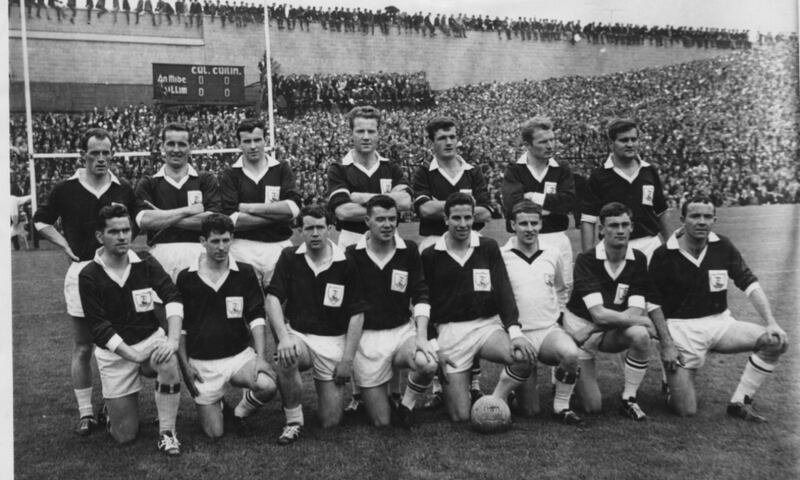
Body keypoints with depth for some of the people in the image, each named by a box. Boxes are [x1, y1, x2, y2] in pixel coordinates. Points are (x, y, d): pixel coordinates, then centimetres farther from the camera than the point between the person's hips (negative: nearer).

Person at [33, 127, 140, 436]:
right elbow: (41, 220, 12)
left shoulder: (123, 190, 5)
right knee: (82, 348, 4)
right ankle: (85, 413, 12)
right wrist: (65, 245, 1)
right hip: (81, 270, -1)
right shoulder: (65, 189, 1)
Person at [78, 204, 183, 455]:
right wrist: (133, 355, -22)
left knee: (169, 362, -35)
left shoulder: (146, 264, -4)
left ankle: (167, 433, -15)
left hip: (151, 339, 1)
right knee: (124, 435, -1)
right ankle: (112, 406, 36)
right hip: (114, 352, -1)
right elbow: (98, 327, -12)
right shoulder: (89, 275, -9)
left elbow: (172, 297, -15)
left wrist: (173, 338, -31)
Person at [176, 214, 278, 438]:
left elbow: (256, 317, -3)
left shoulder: (245, 273, 0)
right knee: (214, 433, -3)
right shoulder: (186, 278, 0)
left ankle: (240, 412, 5)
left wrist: (261, 357, -15)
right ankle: (217, 405, 33)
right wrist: (185, 364, -2)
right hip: (202, 363, 0)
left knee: (268, 385, -29)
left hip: (239, 355, 0)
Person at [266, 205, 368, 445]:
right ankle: (294, 422, -14)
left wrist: (348, 360, -8)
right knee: (286, 359, -37)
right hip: (297, 335, 1)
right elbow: (273, 298, -8)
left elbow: (356, 315, -3)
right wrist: (283, 337, -25)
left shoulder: (346, 263, -5)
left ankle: (334, 386, 32)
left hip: (333, 341, -1)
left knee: (331, 422, -3)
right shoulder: (289, 257, 0)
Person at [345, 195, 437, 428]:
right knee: (381, 422, -3)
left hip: (403, 330, 2)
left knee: (428, 364, -33)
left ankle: (407, 405, 0)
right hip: (366, 337, -2)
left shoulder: (409, 250, 2)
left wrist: (421, 336, -12)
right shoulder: (352, 255, -3)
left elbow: (420, 296, 2)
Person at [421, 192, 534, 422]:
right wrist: (434, 345, -6)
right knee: (460, 416, -8)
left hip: (487, 325, 2)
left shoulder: (489, 247, 5)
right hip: (450, 331, -1)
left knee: (526, 355, -30)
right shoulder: (430, 255, 2)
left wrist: (515, 331, -17)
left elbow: (503, 291, -2)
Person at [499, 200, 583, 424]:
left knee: (571, 354, -34)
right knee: (530, 410, -6)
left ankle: (562, 406, -8)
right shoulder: (501, 256, -4)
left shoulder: (552, 254, 8)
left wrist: (558, 315, 15)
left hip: (549, 330, 3)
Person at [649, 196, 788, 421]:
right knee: (686, 412, -12)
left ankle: (740, 402, -1)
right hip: (682, 327, -4)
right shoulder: (663, 256, -10)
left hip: (720, 322, 4)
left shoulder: (723, 247, 0)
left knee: (777, 341, -18)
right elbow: (653, 303, -6)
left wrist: (771, 323, -12)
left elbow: (750, 285, 0)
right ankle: (671, 382, 25)